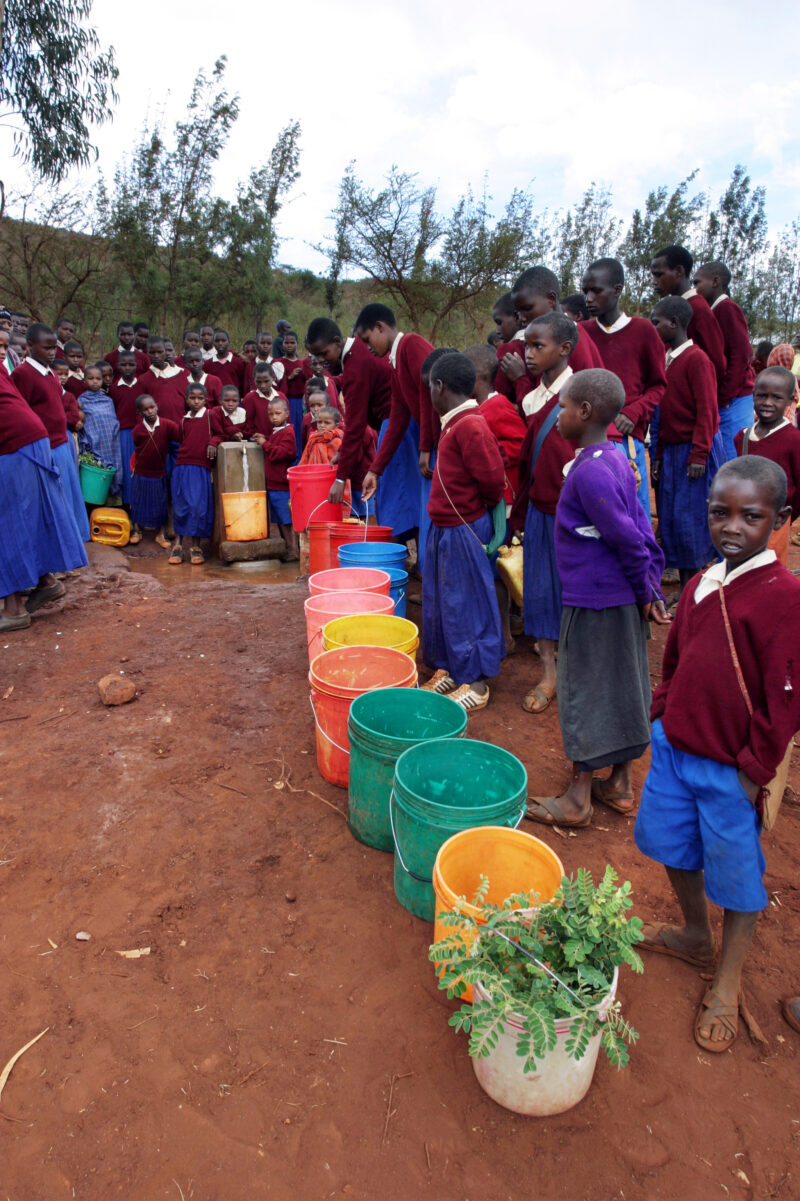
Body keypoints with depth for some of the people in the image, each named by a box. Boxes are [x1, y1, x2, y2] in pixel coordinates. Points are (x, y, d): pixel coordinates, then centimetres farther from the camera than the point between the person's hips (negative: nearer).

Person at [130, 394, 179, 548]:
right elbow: (137, 448, 6)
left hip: (159, 472, 0)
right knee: (138, 502, 11)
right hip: (141, 472, 1)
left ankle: (161, 534, 21)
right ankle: (137, 531, 29)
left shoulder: (167, 425, -12)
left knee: (161, 504, 8)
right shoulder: (137, 430, -9)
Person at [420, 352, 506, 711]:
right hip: (445, 529, 10)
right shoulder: (454, 424, 10)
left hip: (465, 532, -10)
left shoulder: (470, 426, -20)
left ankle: (476, 682, 15)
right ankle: (449, 669, 32)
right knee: (440, 602, 17)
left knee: (467, 604, 1)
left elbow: (493, 479, -21)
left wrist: (487, 505, -4)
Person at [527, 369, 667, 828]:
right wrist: (650, 590, 9)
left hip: (592, 604, -9)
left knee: (584, 694, 2)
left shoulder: (590, 472, -21)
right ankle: (620, 784, 31)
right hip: (623, 600, 9)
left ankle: (578, 799, 16)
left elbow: (629, 539, -21)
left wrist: (644, 592, -8)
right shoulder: (616, 460, 8)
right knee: (623, 689, 16)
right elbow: (642, 529, 8)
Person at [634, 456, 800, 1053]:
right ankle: (696, 936, 49)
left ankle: (727, 983, 35)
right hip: (675, 747, 7)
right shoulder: (702, 585, 2)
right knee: (672, 845, 22)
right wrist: (662, 717, 11)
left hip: (730, 768, -6)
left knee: (736, 871, 13)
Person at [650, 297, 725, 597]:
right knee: (670, 519, 9)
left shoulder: (696, 359, -12)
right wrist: (658, 456, 13)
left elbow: (707, 410, -15)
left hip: (692, 451, -8)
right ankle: (685, 587, 19)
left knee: (691, 519, -4)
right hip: (670, 451, 8)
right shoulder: (665, 358, 12)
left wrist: (698, 454, -18)